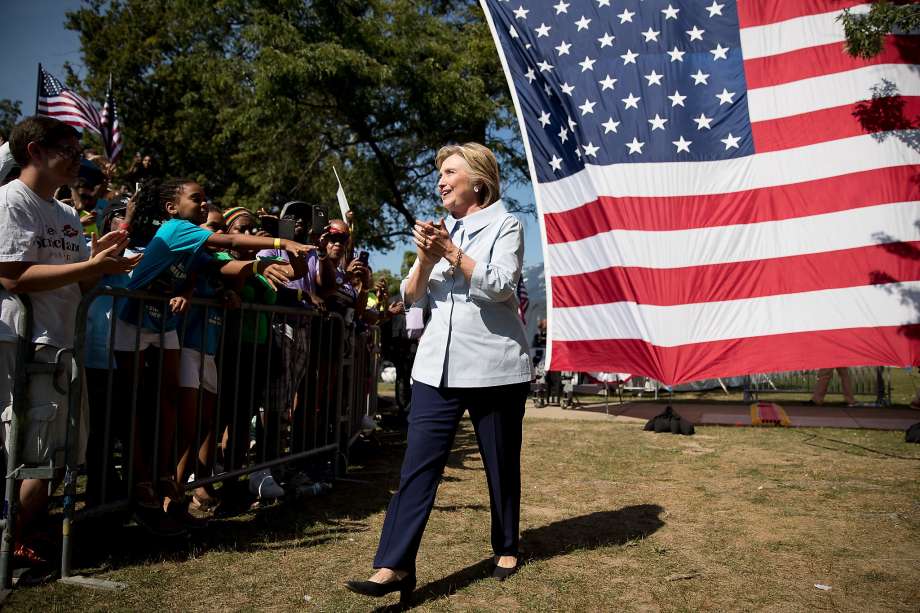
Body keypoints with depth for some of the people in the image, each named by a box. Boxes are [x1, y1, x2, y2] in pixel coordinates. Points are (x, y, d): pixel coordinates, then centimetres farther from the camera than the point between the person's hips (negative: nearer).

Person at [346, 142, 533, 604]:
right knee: (418, 464, -5)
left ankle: (506, 547, 30)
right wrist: (426, 260, -8)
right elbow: (412, 296, 10)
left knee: (501, 464, 10)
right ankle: (394, 566, -4)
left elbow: (500, 285, -15)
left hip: (494, 366, -4)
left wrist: (450, 252, -16)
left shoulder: (505, 225, 1)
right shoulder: (440, 230, 16)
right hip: (438, 366, 4)